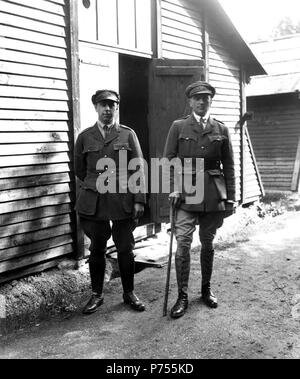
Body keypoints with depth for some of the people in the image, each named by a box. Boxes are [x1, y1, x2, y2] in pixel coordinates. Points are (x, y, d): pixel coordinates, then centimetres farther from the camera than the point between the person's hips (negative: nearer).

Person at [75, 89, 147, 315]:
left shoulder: (128, 135, 4)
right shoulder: (85, 137, 6)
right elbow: (80, 171, 16)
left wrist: (139, 200, -5)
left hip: (123, 201, -1)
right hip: (93, 203, 1)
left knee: (125, 249, 6)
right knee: (97, 249, 9)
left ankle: (129, 293, 23)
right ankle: (97, 295, 24)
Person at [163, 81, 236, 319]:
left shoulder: (221, 130, 8)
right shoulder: (179, 127, 5)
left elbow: (229, 167, 8)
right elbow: (169, 160, 2)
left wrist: (230, 198, 4)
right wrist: (173, 188, -11)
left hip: (213, 194, 2)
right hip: (186, 192, -1)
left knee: (208, 243, 10)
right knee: (183, 243, -8)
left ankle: (206, 289, 27)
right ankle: (182, 297, 3)